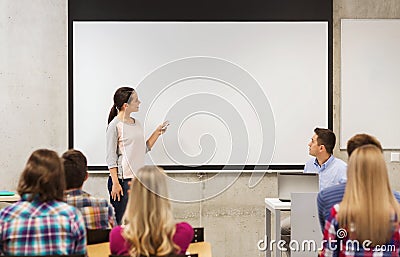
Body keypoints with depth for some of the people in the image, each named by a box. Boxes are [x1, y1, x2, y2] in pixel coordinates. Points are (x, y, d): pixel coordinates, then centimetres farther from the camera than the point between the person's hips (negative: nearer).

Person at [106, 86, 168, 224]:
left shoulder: (137, 124, 12)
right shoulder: (115, 125, -9)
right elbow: (111, 157, -10)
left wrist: (157, 132, 11)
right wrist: (115, 183, -15)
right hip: (122, 179, -7)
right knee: (120, 221, -1)